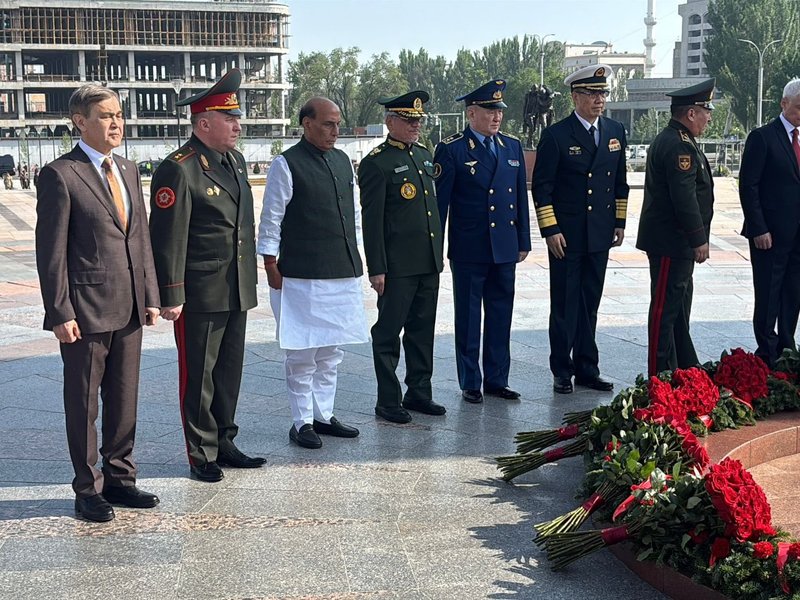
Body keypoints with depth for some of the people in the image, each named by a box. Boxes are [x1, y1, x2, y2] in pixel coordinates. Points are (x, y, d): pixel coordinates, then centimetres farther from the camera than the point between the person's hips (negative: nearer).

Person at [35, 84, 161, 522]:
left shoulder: (128, 171, 12)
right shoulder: (60, 175, -10)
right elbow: (51, 251, -11)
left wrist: (150, 296, 9)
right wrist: (60, 313, -15)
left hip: (129, 308, 7)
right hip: (86, 310, -7)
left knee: (124, 400, 14)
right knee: (83, 404, 6)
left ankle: (119, 478, 28)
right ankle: (88, 490, 18)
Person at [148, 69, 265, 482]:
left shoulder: (235, 160, 11)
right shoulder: (178, 170, -15)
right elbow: (167, 239, -16)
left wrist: (251, 275, 19)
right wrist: (171, 296, -17)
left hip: (236, 291, 8)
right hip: (200, 294, -8)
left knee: (229, 371, 15)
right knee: (198, 375, 4)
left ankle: (224, 443, 28)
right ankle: (202, 455, 15)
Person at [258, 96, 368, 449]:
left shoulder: (342, 161, 12)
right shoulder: (286, 165, -8)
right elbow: (270, 221, -7)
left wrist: (354, 256, 16)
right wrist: (271, 265, -8)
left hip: (343, 274, 7)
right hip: (302, 276, -7)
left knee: (331, 351, 13)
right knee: (302, 352, 0)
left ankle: (323, 416, 24)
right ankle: (302, 422, 9)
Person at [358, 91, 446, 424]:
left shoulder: (424, 154, 14)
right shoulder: (376, 163, -10)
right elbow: (372, 220, -12)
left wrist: (439, 252, 18)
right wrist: (376, 269, -15)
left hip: (429, 262, 8)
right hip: (397, 265, -7)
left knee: (423, 330, 14)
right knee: (388, 333, 2)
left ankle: (419, 392, 24)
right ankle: (388, 401, 9)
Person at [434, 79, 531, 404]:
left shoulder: (512, 147, 10)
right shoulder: (451, 149, -6)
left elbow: (521, 197, 13)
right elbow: (439, 200, -6)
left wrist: (523, 241, 11)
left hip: (504, 249, 5)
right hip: (468, 251, -5)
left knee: (501, 317, 11)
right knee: (468, 320, 6)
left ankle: (497, 379, 22)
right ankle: (470, 383, 15)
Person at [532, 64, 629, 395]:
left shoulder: (615, 132, 9)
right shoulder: (556, 135, -8)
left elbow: (620, 181, 16)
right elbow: (541, 187, -8)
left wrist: (619, 221, 11)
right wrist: (550, 230, -13)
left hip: (600, 234, 5)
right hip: (566, 235, -5)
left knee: (590, 305, 11)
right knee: (564, 305, 2)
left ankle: (587, 369, 20)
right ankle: (562, 371, 11)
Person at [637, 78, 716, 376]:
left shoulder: (670, 140, 16)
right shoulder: (679, 146, -19)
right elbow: (684, 198, -24)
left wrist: (697, 238, 22)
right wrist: (699, 240, -19)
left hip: (674, 241, 11)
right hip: (672, 241, -11)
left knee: (678, 305, 18)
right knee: (665, 307, -5)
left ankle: (686, 369, 29)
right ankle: (661, 376, 1)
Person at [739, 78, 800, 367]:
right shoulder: (763, 137, -7)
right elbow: (748, 186, -10)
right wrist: (759, 230, -14)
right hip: (771, 234, -6)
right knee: (768, 296, 1)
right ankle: (767, 355, 10)